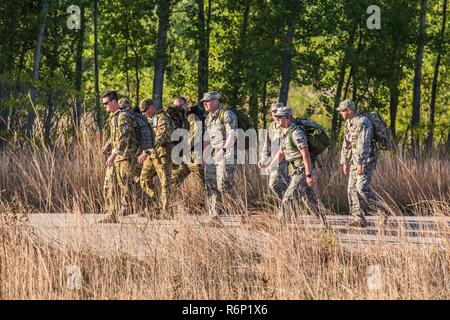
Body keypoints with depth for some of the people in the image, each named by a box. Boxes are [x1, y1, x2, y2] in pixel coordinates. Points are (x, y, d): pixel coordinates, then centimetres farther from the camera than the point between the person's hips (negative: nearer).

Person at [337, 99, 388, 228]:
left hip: (367, 159, -9)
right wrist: (345, 162, 18)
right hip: (355, 159, 9)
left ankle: (382, 213, -10)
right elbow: (346, 144, 20)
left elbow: (363, 144, -24)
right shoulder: (349, 123, 13)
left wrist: (360, 164, -28)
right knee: (352, 189, 3)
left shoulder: (363, 122, -18)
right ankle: (359, 219, 5)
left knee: (362, 188, -19)